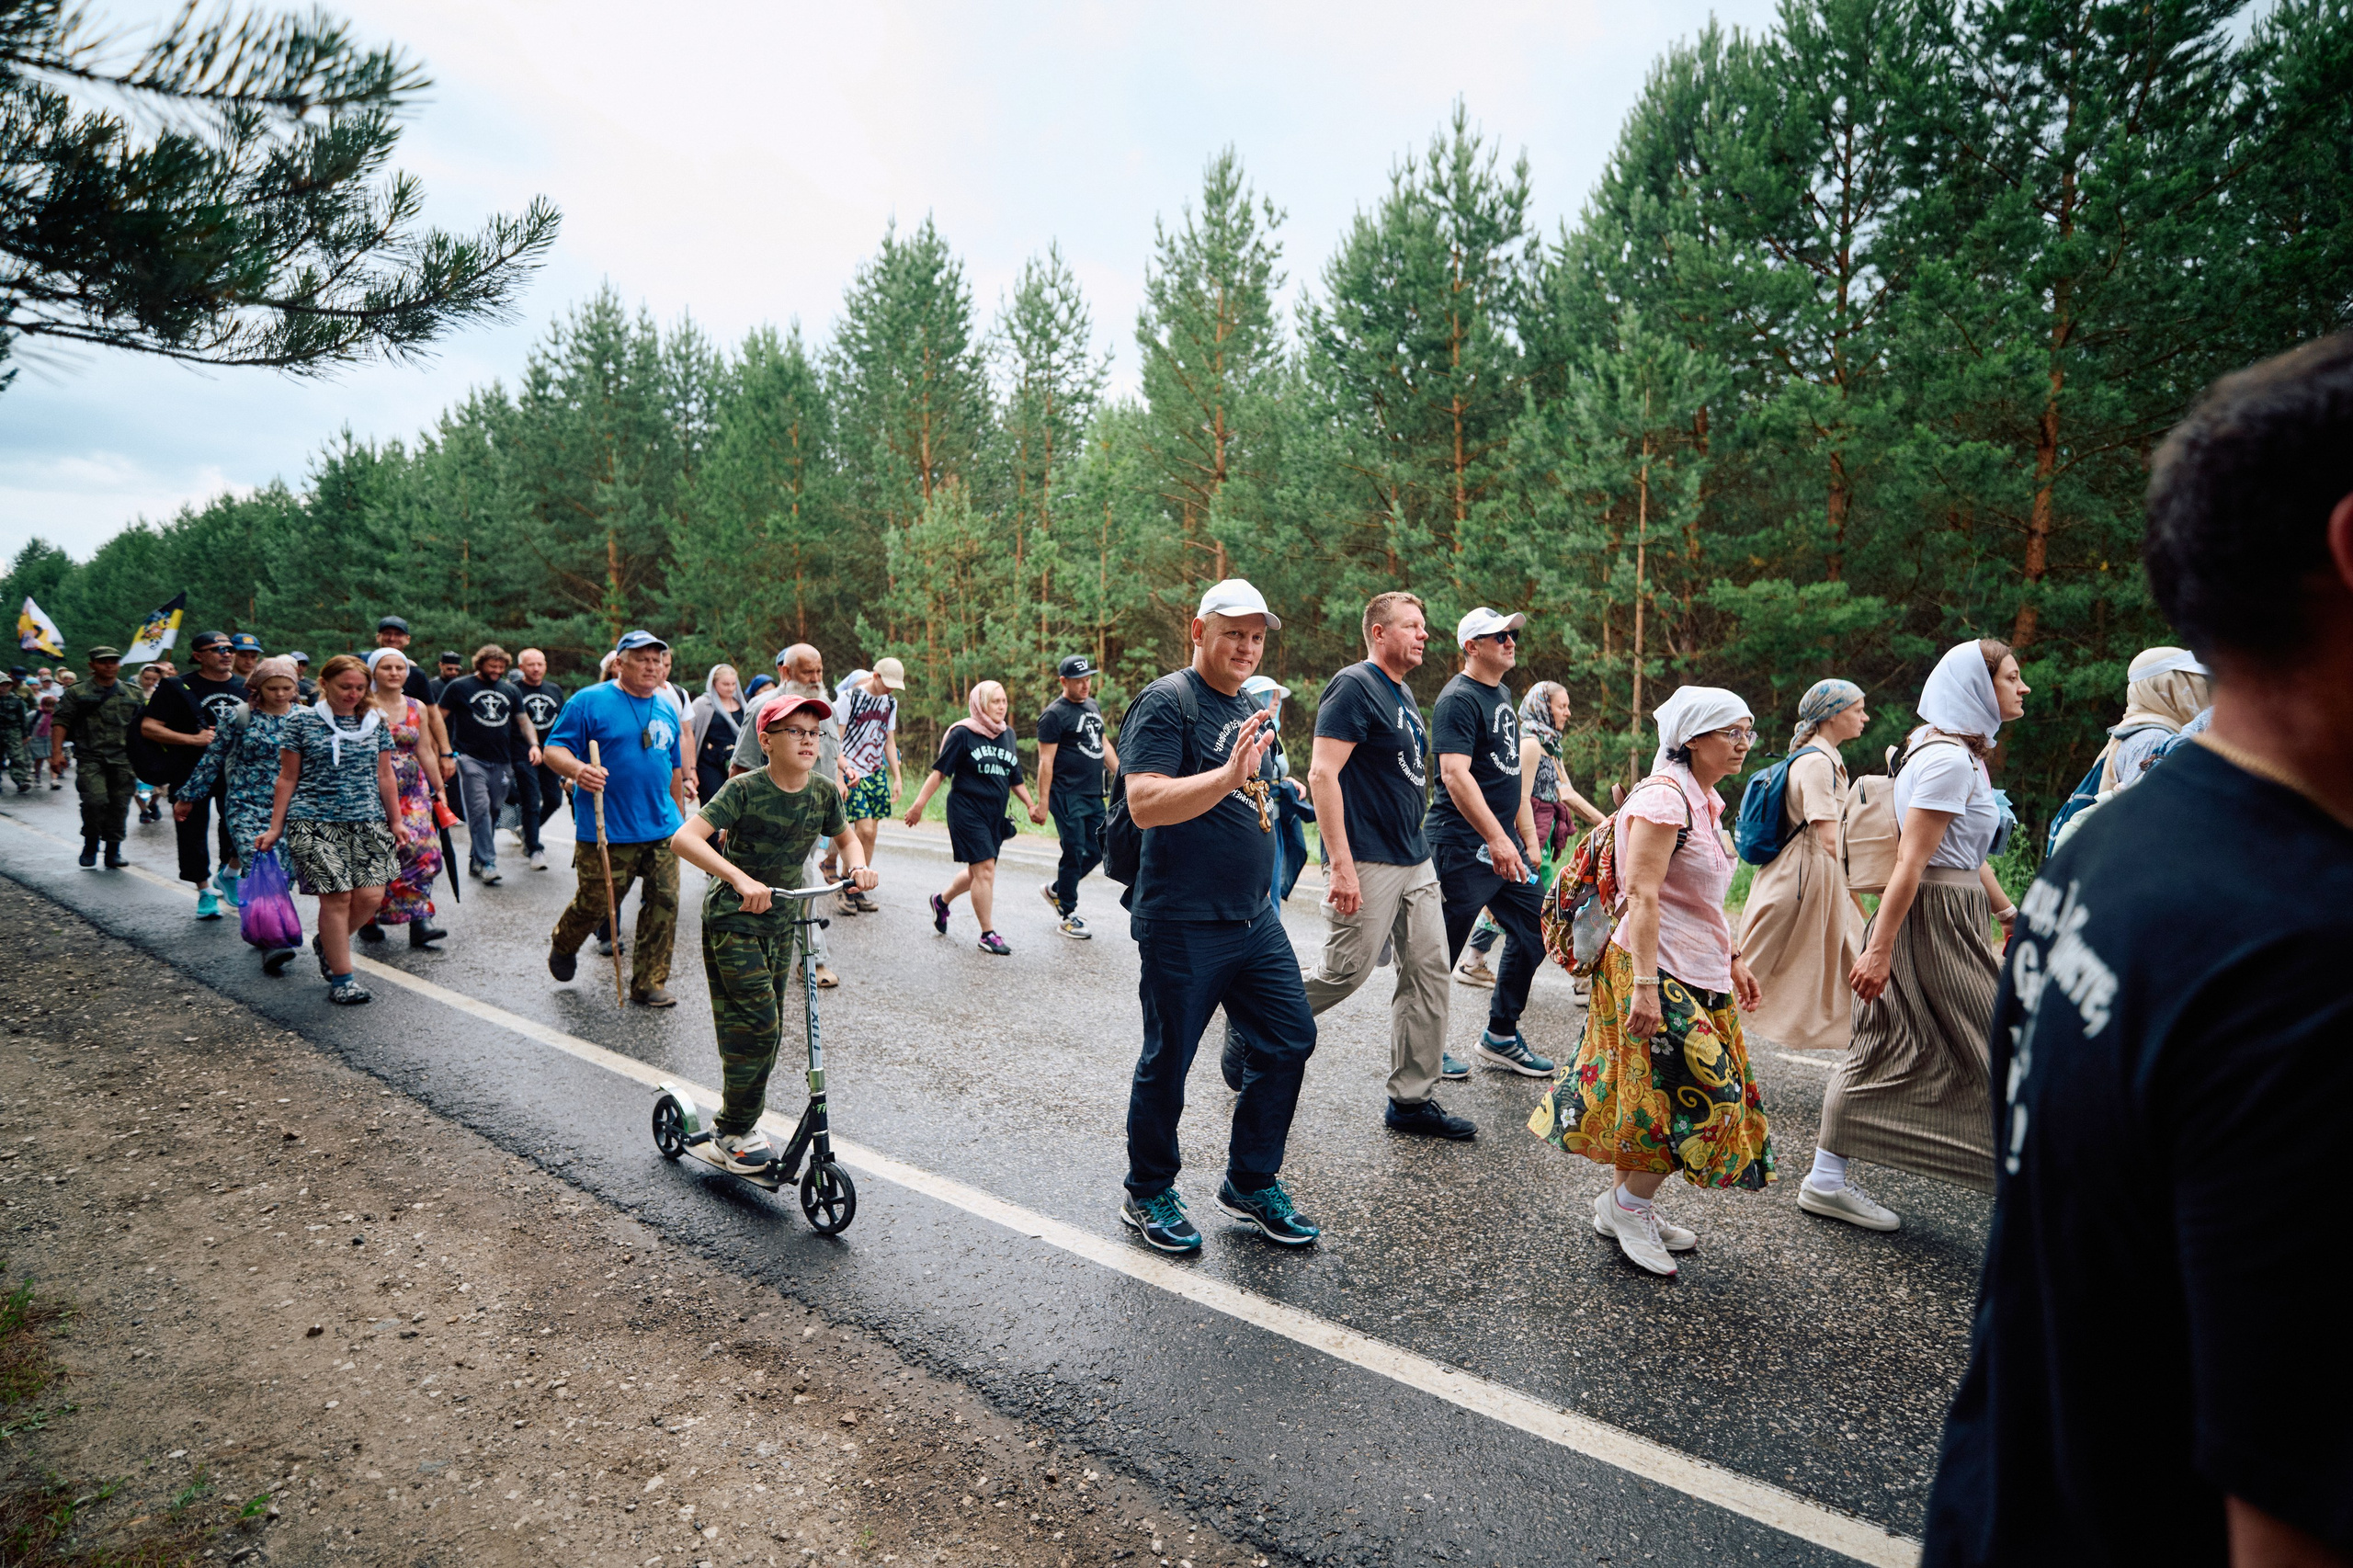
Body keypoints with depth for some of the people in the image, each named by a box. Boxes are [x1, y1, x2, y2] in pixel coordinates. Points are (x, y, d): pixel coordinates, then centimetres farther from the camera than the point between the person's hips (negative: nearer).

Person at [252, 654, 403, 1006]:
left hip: (367, 822, 4)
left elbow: (385, 776, 15)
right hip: (316, 822, -3)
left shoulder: (375, 723, 10)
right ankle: (342, 978, 4)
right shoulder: (301, 721, 1)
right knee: (336, 896, -8)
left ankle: (326, 943, 27)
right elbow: (288, 777, 4)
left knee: (370, 896, -4)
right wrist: (275, 828, 4)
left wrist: (395, 821, 14)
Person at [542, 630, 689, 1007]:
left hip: (662, 830, 5)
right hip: (606, 833, -5)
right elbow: (554, 748, -9)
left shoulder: (666, 710, 15)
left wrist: (680, 815, 25)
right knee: (594, 904, 5)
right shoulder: (589, 702, -4)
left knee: (665, 903, -1)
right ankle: (562, 945, 38)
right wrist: (577, 769, -30)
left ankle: (650, 984, 10)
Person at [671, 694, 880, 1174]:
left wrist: (857, 865, -9)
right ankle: (734, 1131, 10)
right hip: (733, 919, -6)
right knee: (754, 1026, -9)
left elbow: (846, 837, 14)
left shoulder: (824, 792, -5)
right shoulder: (745, 789, -21)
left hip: (782, 919, 6)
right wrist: (741, 880, -43)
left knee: (770, 1030, 11)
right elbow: (684, 838, -31)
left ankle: (740, 1119, 29)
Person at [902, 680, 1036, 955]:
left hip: (995, 814, 7)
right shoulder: (963, 734, -8)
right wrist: (919, 804, -10)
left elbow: (1015, 778, 20)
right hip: (967, 810, -7)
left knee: (979, 872, 14)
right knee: (985, 869, -11)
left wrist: (1031, 805, 15)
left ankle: (942, 900, 41)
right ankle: (988, 934, -1)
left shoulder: (1008, 734, 11)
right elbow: (940, 771, -7)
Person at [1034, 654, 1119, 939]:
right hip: (1068, 796, -8)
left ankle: (1055, 889, 29)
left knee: (1097, 851, 10)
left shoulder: (1093, 706, 16)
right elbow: (1046, 761, -11)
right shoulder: (1054, 714, -9)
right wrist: (1042, 803, -13)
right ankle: (1068, 916, 9)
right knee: (1075, 853, -4)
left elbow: (1104, 744, 25)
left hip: (1094, 795, 8)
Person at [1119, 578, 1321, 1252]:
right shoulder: (1167, 701, -12)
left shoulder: (1250, 707, 15)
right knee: (1167, 1060, 5)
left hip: (1255, 916, 8)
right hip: (1182, 925, -8)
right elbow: (1145, 803, -24)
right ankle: (1148, 1195, 25)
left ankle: (1250, 1184, 26)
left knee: (1290, 1039, 9)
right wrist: (1231, 775, -32)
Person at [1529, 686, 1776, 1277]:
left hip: (1698, 973, 10)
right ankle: (1629, 1206, 9)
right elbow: (1641, 896, -23)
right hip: (1661, 971, -9)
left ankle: (1624, 1208, 25)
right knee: (1697, 1096, -7)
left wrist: (1732, 960, 22)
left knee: (1648, 1101, 13)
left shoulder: (1703, 801, 14)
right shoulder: (1664, 797, -16)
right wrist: (1644, 985, -28)